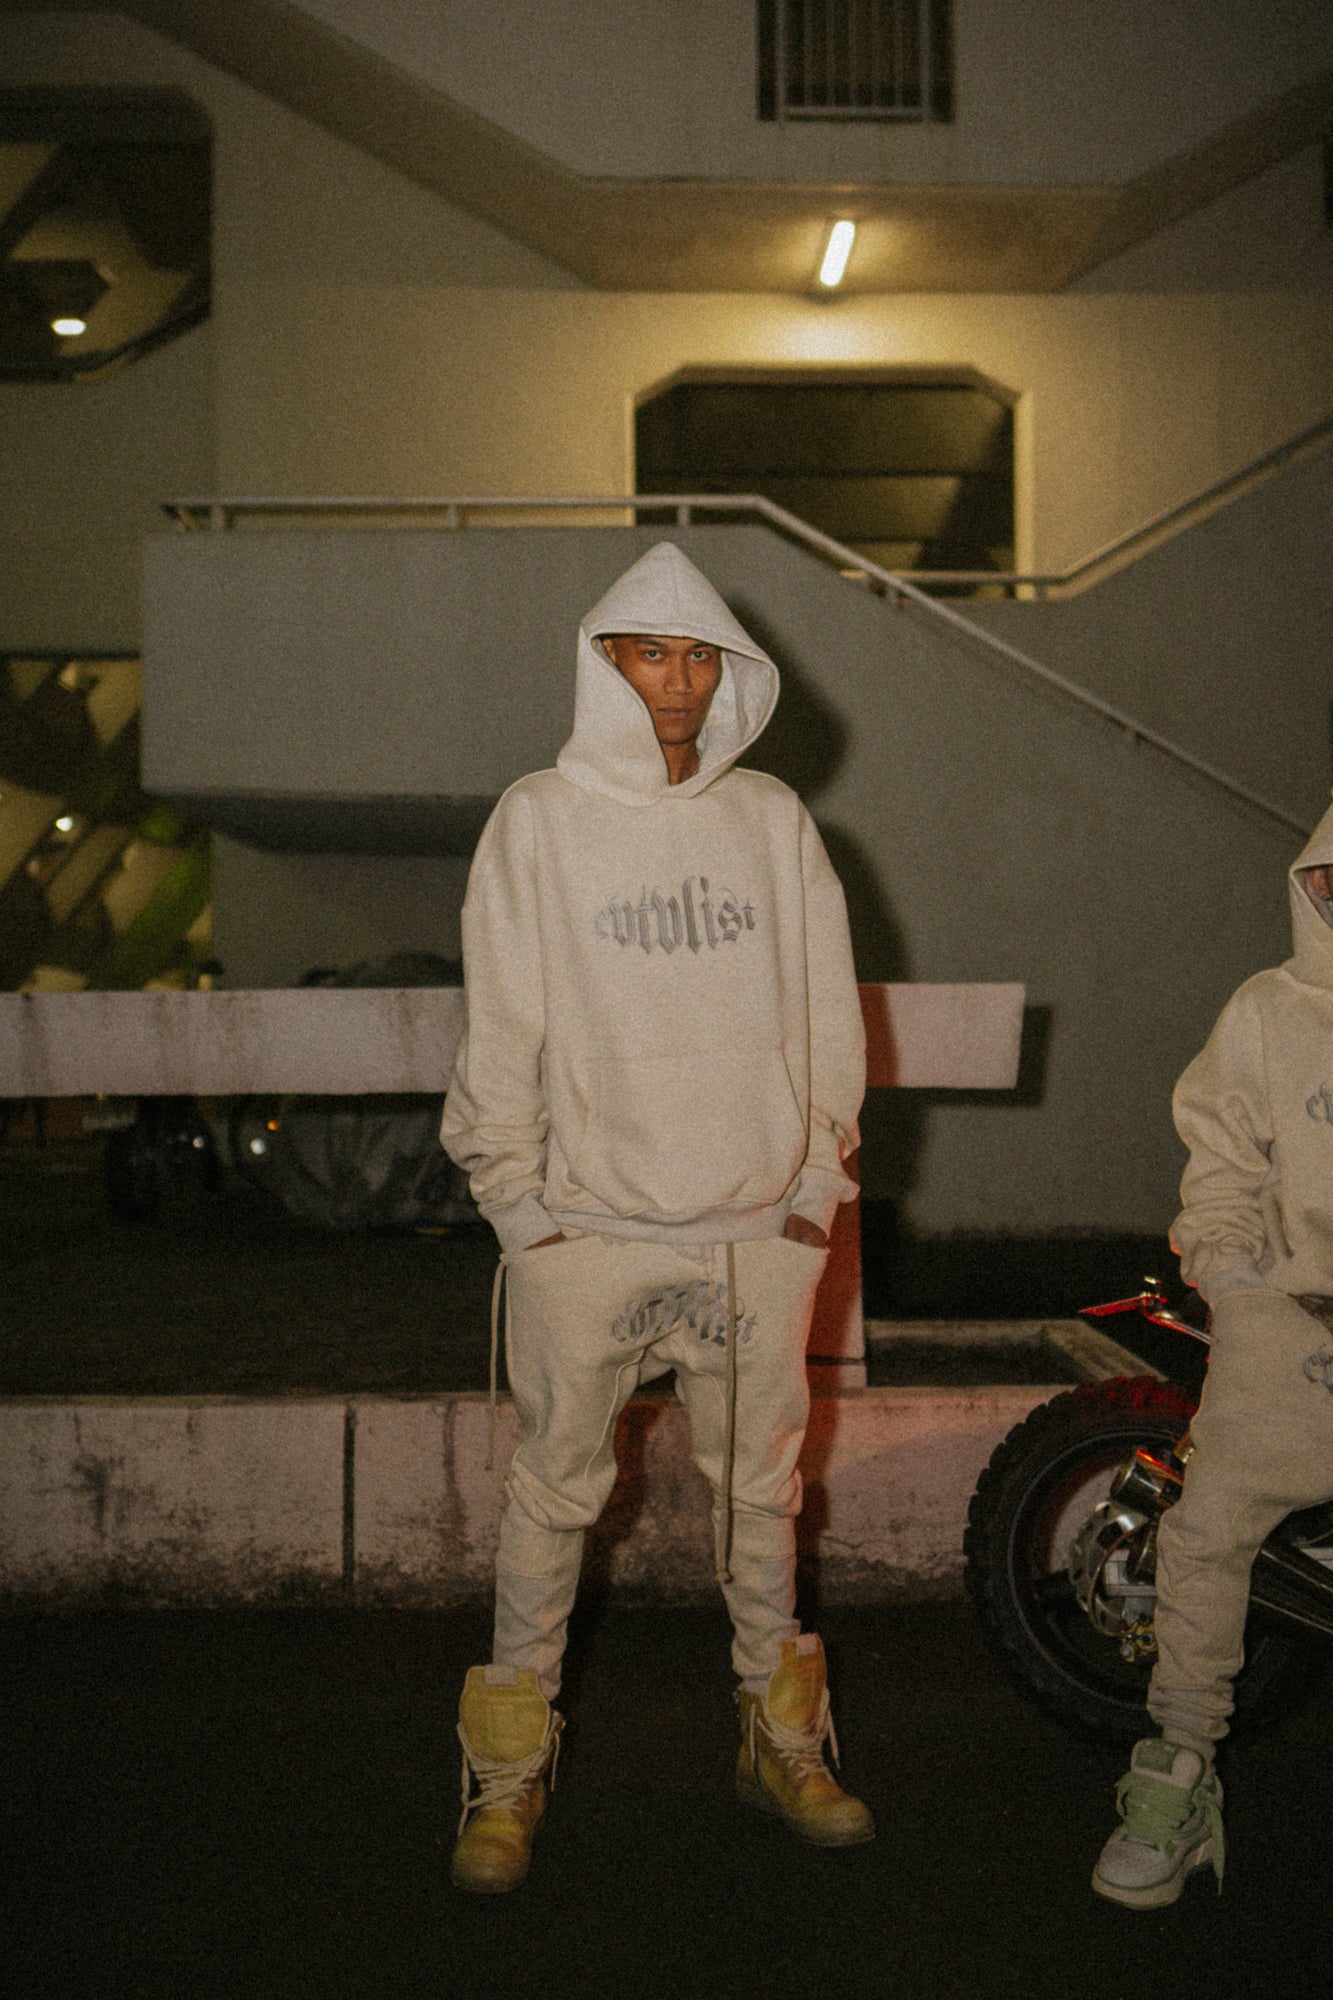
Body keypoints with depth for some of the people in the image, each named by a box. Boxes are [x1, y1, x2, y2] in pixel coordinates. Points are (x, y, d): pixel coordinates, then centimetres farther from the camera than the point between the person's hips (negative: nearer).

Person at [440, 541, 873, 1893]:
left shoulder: (774, 822, 7)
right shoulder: (536, 823, -1)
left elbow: (828, 1011, 10)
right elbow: (501, 1028, -1)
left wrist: (820, 1180, 6)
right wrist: (517, 1200, -4)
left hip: (761, 1227, 3)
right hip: (587, 1227, -2)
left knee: (763, 1486, 13)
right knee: (554, 1489, 5)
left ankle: (779, 1740, 30)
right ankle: (510, 1772, 20)